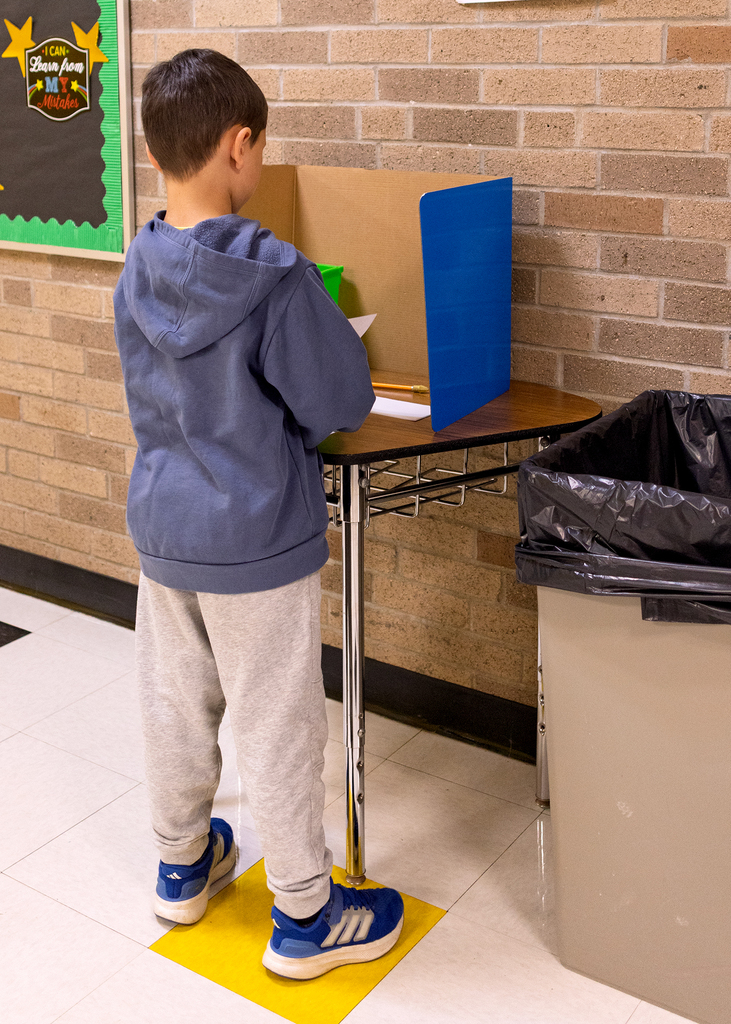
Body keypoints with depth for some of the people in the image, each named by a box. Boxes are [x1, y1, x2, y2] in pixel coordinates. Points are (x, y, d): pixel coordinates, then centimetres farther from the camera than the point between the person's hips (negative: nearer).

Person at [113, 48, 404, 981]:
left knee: (174, 702, 20)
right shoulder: (275, 275, -21)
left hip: (161, 527, 7)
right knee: (277, 725, 6)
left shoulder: (137, 272, 0)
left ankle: (182, 864, 41)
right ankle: (304, 917, 22)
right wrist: (332, 331, 4)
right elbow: (343, 403, -15)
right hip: (256, 540, -6)